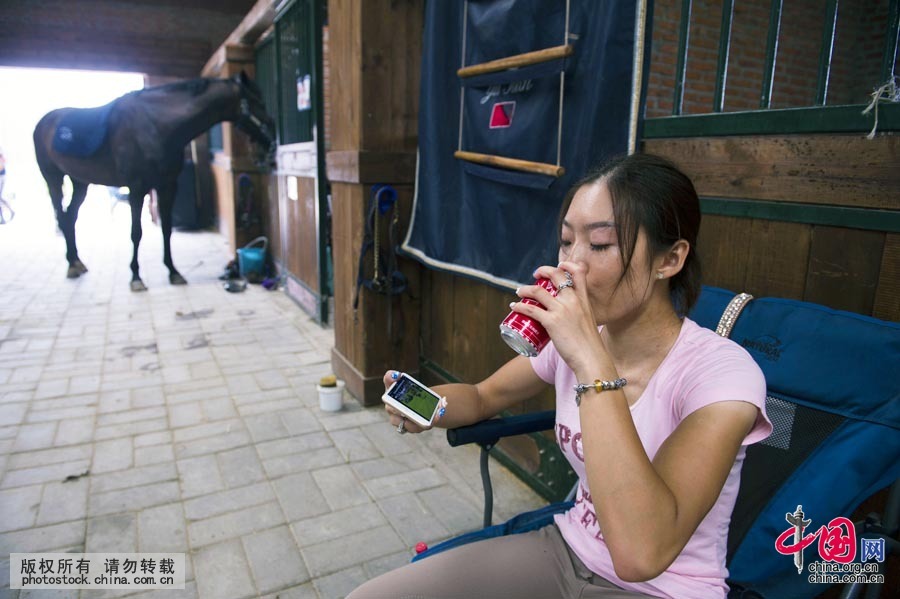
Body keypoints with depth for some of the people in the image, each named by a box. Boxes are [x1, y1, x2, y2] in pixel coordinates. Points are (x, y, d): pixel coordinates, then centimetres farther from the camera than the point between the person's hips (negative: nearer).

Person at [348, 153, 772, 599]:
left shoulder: (723, 372, -21)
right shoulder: (574, 343, -5)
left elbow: (641, 554, -32)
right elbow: (483, 397, 10)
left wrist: (592, 361, -34)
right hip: (564, 549, 5)